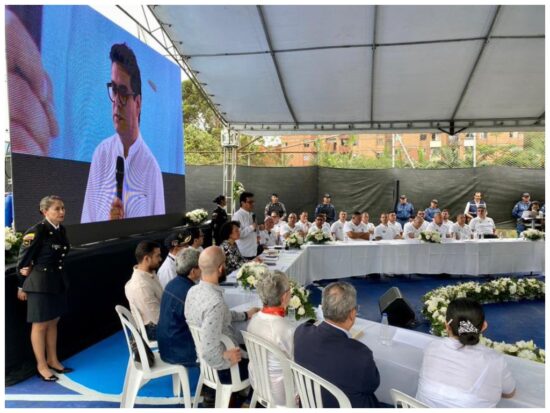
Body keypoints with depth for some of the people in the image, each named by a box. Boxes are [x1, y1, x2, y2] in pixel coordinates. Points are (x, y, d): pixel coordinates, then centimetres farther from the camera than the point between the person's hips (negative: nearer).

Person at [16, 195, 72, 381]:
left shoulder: (61, 230, 3)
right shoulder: (36, 231, -17)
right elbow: (23, 259, -11)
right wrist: (22, 286, -5)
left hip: (58, 281, 7)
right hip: (40, 282, -7)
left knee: (53, 322, 17)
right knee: (40, 325, 7)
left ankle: (52, 360, 32)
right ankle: (41, 365, 21)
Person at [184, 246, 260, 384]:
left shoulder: (194, 291, -7)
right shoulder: (215, 303, -34)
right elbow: (209, 352, -35)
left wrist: (245, 315, 13)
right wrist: (227, 360, -18)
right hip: (222, 369, -7)